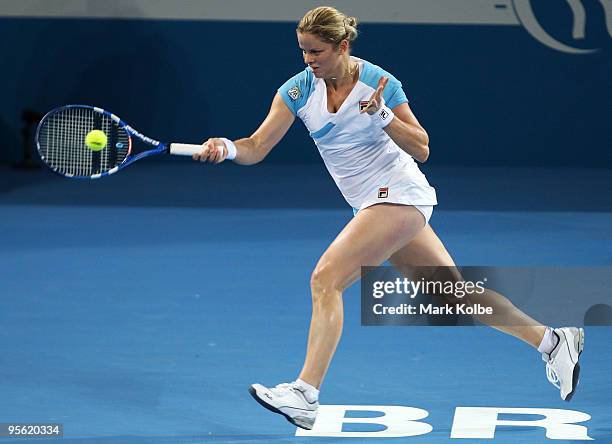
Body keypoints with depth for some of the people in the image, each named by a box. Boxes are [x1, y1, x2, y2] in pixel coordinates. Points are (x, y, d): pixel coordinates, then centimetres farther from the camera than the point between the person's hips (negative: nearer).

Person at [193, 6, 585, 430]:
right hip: (372, 204, 7)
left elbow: (421, 148, -11)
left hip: (400, 196, -7)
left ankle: (305, 395, -24)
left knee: (325, 279, -20)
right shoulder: (299, 89, -2)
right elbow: (257, 148, -7)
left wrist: (382, 115, -25)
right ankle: (552, 340, 27)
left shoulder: (379, 81, -14)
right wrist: (227, 147, -27)